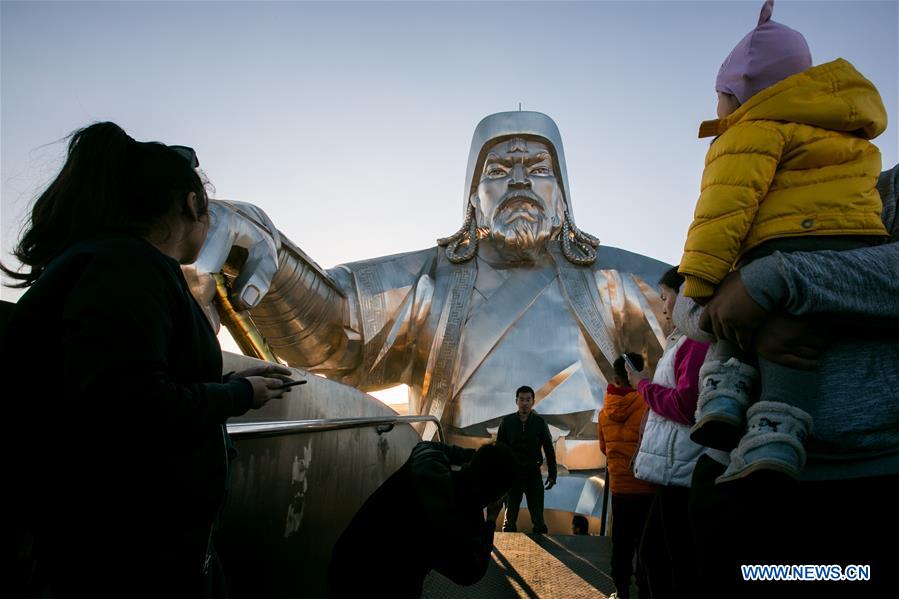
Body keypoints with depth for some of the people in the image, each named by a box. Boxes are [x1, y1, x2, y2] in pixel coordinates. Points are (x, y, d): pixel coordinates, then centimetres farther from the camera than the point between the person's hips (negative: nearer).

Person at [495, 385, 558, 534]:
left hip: (533, 473, 0)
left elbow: (549, 450, 4)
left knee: (538, 517, 3)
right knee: (510, 517, 8)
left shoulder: (540, 422, -1)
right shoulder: (507, 422, -1)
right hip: (512, 473, 1)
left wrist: (552, 474, 1)